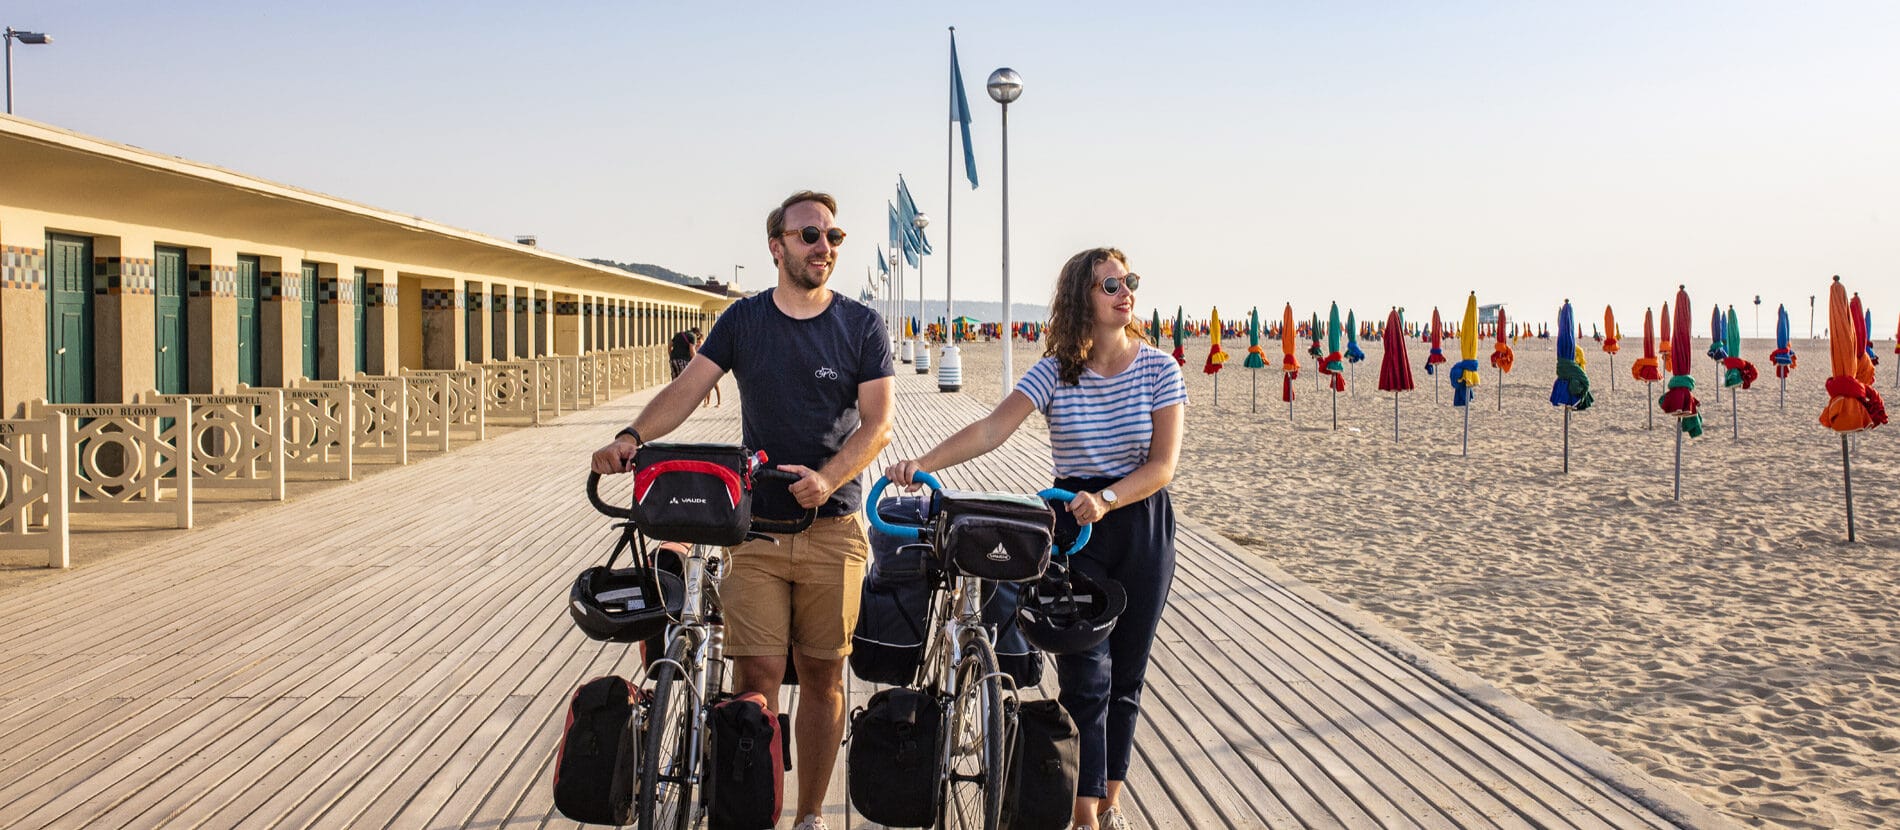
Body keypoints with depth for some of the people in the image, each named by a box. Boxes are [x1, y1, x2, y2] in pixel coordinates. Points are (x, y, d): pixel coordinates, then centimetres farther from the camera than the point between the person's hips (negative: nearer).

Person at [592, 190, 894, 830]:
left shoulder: (861, 325, 3)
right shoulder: (744, 320, 7)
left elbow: (878, 421, -5)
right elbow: (687, 387, -1)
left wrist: (827, 478, -22)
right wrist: (633, 436, -20)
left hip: (833, 528, 0)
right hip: (756, 525, 0)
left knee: (822, 677, 7)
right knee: (756, 676, -7)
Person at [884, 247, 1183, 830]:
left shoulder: (1159, 368, -5)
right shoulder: (1055, 371, -5)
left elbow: (1163, 464, -9)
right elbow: (991, 429, -17)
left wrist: (1106, 500, -25)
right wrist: (923, 463, -31)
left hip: (1141, 523, 1)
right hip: (1073, 524, -1)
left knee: (1125, 676, 9)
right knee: (1086, 675, -6)